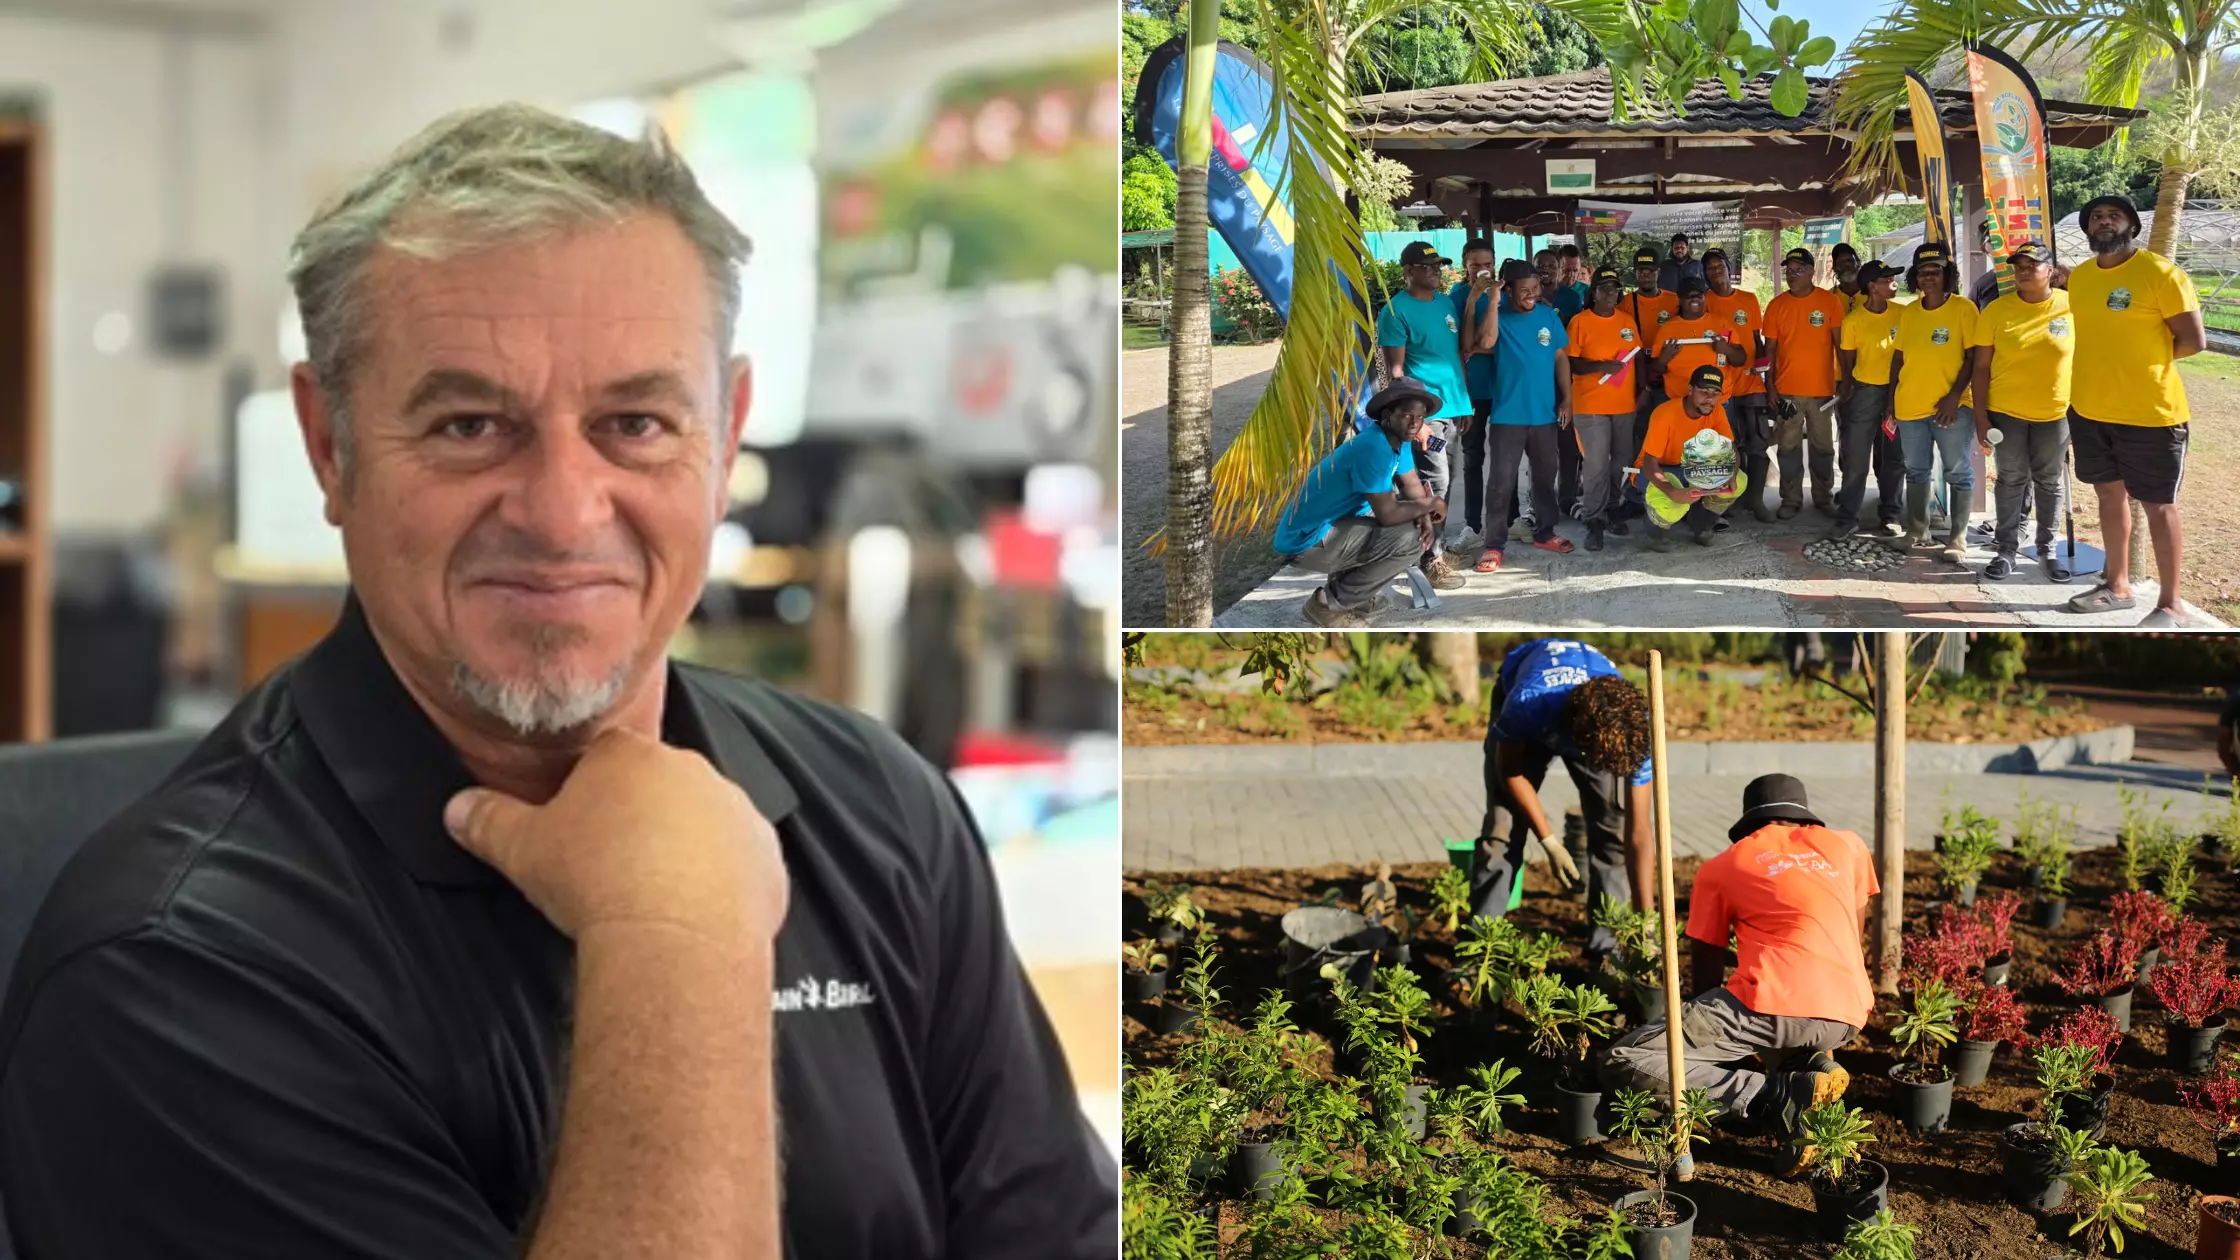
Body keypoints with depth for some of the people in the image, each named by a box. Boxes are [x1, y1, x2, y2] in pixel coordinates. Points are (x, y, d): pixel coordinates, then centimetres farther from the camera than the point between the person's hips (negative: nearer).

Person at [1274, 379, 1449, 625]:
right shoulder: (1373, 448, -27)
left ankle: (1355, 589, 16)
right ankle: (1328, 604, -8)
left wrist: (1424, 515, -10)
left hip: (1339, 523, 10)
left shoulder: (1398, 438, 3)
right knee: (1408, 539, -22)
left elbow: (1412, 485, 11)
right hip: (1308, 540, -10)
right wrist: (1432, 504, -11)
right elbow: (1387, 514, -27)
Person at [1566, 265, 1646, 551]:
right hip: (1591, 405, -5)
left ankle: (1613, 510, 24)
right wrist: (1601, 366, -21)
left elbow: (1638, 356, 17)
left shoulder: (1627, 321, 10)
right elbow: (1570, 363, -8)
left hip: (1624, 404, 5)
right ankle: (1594, 522, -3)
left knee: (1621, 461, 9)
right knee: (1596, 464, -8)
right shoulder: (1580, 322, -5)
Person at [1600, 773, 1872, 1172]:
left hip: (1772, 1005, -5)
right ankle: (1810, 1064, 6)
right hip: (1847, 1017, 6)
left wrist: (1701, 1033, 34)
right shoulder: (1849, 845, 23)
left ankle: (1773, 1096, -16)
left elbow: (1704, 971, 17)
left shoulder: (1721, 867, 15)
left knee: (1621, 1064, -2)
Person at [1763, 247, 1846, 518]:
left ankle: (1824, 497, 20)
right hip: (1786, 390, 1)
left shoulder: (1829, 301, -2)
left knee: (1823, 447, 8)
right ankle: (1791, 499, 13)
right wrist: (1770, 387, -2)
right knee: (1789, 447, 5)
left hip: (1822, 389, -1)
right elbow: (1770, 349, 4)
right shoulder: (1777, 305, 2)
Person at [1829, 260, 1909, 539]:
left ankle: (1890, 516, 18)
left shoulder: (1902, 314, 0)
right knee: (1856, 458, -1)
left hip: (1898, 390, 2)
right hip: (1865, 391, -2)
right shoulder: (1852, 320, -7)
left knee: (1894, 458, 8)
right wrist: (1847, 385, 4)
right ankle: (1847, 517, 6)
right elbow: (1847, 359, 3)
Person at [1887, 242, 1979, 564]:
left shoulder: (1963, 308, -5)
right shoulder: (1908, 313, 8)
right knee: (1916, 471, 12)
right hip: (1910, 406, 5)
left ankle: (1958, 539, 3)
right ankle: (1916, 531, 23)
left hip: (1950, 406, -5)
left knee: (1959, 472, -1)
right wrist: (1891, 398, 11)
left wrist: (1955, 395, -16)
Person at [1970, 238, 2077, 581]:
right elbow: (1981, 367, -3)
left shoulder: (2072, 306, -6)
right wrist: (1981, 416, -6)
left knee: (2050, 482, 11)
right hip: (2006, 411, 0)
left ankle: (2048, 548, 23)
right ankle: (2006, 549, 17)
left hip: (2055, 413, 0)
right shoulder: (1997, 310, -6)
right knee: (2011, 480, 8)